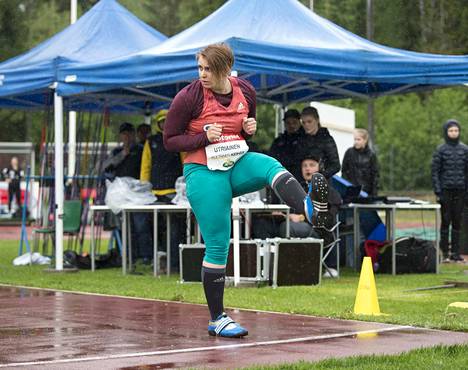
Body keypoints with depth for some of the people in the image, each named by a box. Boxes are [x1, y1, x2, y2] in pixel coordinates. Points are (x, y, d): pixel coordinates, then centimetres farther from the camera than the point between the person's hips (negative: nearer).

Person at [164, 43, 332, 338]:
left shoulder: (246, 91, 3)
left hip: (237, 164, 4)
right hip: (204, 172, -3)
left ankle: (311, 209, -58)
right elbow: (170, 140, -4)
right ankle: (217, 319, 8)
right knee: (218, 246, -4)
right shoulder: (189, 97, -10)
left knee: (271, 165, -30)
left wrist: (251, 129, -5)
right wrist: (204, 138, -20)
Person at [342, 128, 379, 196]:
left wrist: (374, 193, -2)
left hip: (366, 190, 0)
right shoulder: (349, 152, 2)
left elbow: (375, 174, 3)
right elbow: (344, 171, 7)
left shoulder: (371, 155, 1)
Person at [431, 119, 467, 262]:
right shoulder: (441, 150, -1)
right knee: (446, 221, 0)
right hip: (446, 191, -2)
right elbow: (435, 171, -2)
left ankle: (456, 252, 9)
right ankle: (445, 253, 4)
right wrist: (437, 191, -9)